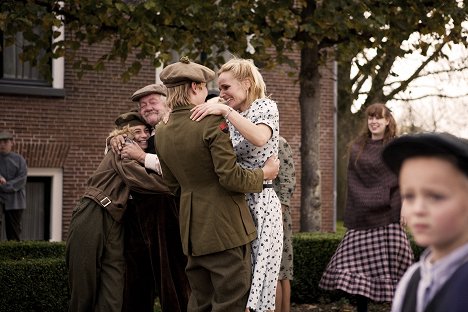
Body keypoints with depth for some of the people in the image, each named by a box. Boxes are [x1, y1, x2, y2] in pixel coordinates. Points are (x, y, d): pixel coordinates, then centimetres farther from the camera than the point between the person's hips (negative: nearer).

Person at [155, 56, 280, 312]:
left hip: (192, 230, 8)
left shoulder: (161, 132, 7)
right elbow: (230, 177, -17)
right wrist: (264, 173, -2)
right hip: (224, 226, -7)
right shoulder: (212, 123, -15)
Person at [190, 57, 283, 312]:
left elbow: (260, 138, -25)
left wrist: (225, 110, -24)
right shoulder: (233, 119, 17)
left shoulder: (265, 107, -3)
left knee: (257, 276, -8)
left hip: (260, 203, -7)